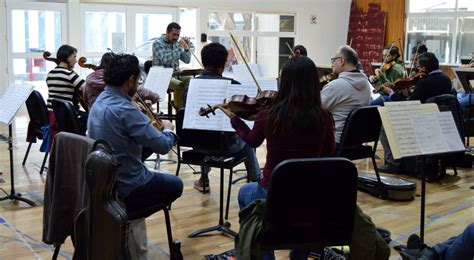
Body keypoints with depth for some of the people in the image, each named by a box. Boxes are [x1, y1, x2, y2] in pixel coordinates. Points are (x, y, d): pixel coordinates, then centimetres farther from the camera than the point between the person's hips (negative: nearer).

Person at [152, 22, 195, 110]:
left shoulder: (176, 43, 11)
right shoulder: (158, 43, -8)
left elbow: (187, 60, 11)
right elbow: (165, 60, -24)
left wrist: (187, 48, -6)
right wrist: (180, 47, -21)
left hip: (176, 74, 7)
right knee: (180, 85, -32)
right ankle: (179, 108, -10)